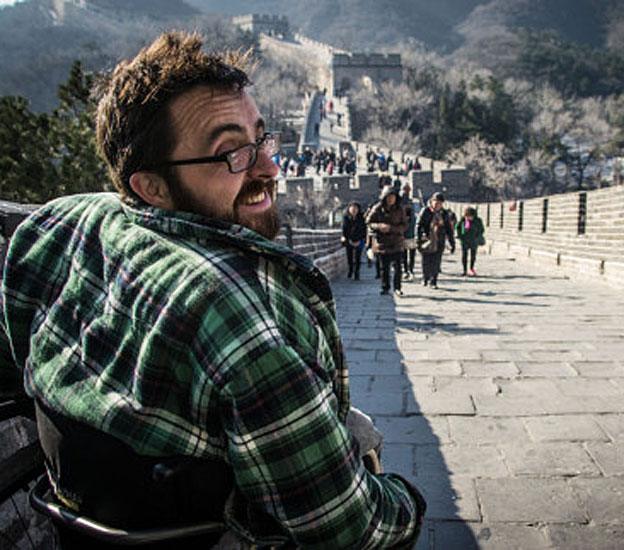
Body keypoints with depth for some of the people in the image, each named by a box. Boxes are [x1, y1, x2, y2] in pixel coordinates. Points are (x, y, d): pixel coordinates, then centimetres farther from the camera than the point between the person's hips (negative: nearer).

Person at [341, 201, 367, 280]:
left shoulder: (361, 218, -9)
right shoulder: (346, 217, -6)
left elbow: (364, 229, -2)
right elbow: (344, 229, -1)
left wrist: (360, 240, -4)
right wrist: (349, 240, -8)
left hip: (358, 241, -1)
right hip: (349, 240, 1)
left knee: (357, 258, -4)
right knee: (349, 256, 9)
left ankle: (356, 274, 5)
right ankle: (350, 270, 34)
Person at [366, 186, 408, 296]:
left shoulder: (399, 209, -3)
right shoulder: (377, 209, -4)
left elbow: (404, 226, -3)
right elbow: (369, 222, -1)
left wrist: (391, 228, -19)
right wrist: (379, 226, -19)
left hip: (396, 243, 0)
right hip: (382, 242, 0)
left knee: (397, 266, -4)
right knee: (384, 267, 8)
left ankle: (397, 287, 9)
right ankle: (385, 287, 22)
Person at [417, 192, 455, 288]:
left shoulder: (444, 214, 7)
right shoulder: (425, 211, -4)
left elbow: (449, 229, 13)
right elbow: (419, 226, -5)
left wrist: (452, 243, 10)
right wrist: (419, 241, -10)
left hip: (439, 243, 2)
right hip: (427, 241, -2)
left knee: (436, 263, 0)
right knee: (426, 262, 5)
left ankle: (433, 281, 12)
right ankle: (425, 278, 28)